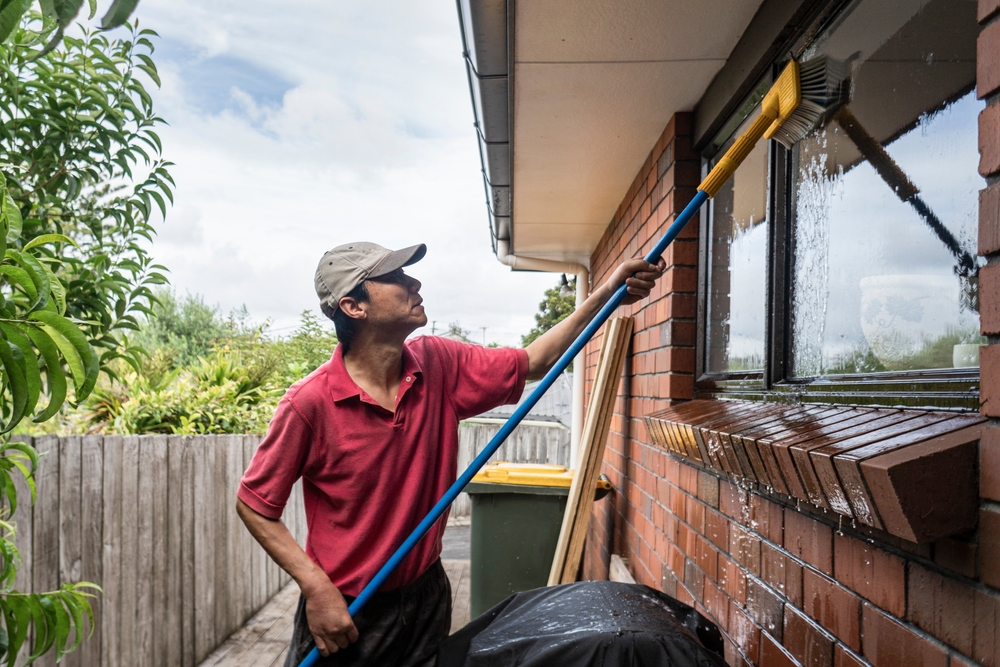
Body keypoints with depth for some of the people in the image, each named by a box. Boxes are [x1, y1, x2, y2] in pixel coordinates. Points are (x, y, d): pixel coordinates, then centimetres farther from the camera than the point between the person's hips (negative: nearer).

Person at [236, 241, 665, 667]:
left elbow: (531, 363, 2)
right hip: (342, 614, -4)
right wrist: (317, 589, -20)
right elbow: (253, 505, -12)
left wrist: (607, 293, -5)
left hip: (427, 598, 5)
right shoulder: (310, 402, -22)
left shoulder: (439, 366, -7)